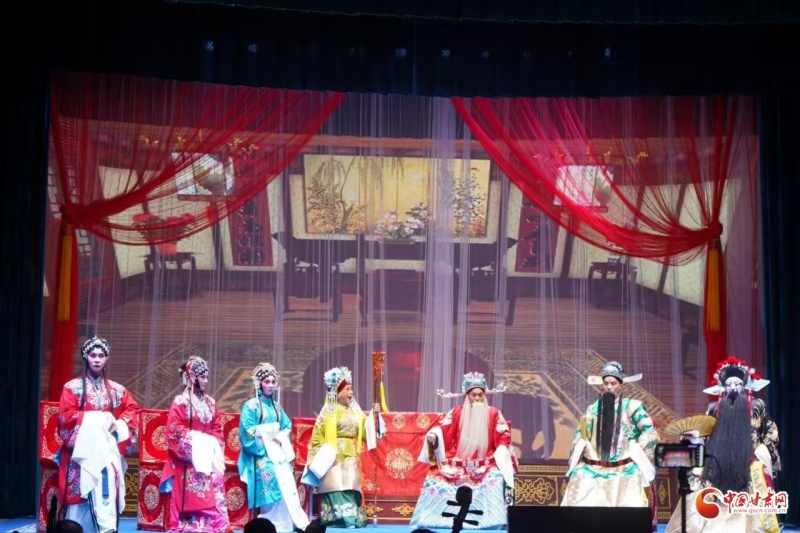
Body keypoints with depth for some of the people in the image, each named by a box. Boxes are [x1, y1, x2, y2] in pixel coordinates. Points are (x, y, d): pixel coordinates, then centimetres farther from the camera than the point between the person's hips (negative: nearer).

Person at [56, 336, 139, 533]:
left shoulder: (117, 390, 14)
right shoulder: (72, 387, 4)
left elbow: (132, 409, 14)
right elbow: (65, 417, -5)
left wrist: (118, 423, -6)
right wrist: (93, 419, -11)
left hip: (108, 448, 2)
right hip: (83, 449, -2)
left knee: (108, 486, -16)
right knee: (80, 494, -15)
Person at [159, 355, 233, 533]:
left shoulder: (210, 402, 13)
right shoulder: (180, 402, -6)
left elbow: (217, 428, 15)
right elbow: (175, 429, -12)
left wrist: (213, 444, -2)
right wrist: (195, 440, -16)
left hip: (208, 455, 5)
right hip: (189, 457, -5)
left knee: (212, 494, 0)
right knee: (189, 496, -5)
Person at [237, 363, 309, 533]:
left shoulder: (276, 407, 18)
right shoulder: (251, 406, -1)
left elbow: (287, 427, 18)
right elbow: (247, 431, -10)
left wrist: (281, 438, -2)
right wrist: (267, 435, -13)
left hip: (279, 452, 6)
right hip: (262, 453, -6)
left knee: (287, 485, -9)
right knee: (274, 485, -20)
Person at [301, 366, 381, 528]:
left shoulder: (355, 411, 11)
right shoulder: (328, 412, -2)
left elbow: (366, 431, 7)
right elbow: (318, 437, -3)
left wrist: (374, 415, -6)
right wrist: (318, 460, -9)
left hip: (351, 459, 5)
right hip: (334, 459, -5)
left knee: (350, 489, 3)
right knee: (337, 489, -11)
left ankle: (351, 518, 3)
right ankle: (341, 519, -14)